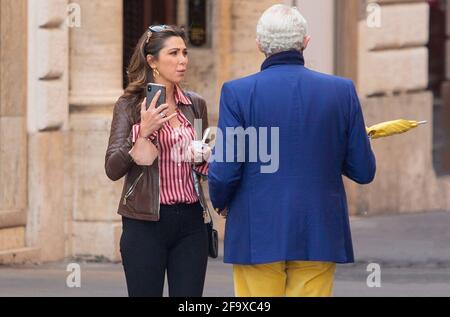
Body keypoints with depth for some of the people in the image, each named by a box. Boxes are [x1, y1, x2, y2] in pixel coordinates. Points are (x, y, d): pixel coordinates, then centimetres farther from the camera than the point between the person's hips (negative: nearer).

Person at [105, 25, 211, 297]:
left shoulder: (196, 105, 11)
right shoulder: (130, 106, -1)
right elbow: (113, 169, -8)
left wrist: (205, 157, -1)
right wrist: (142, 133, -19)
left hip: (190, 223, 4)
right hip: (146, 223, -4)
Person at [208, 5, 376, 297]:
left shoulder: (238, 93, -6)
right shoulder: (342, 91, 0)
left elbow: (223, 172, -8)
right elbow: (364, 171, 3)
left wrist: (221, 202, 14)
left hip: (257, 237, -2)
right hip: (319, 239, 2)